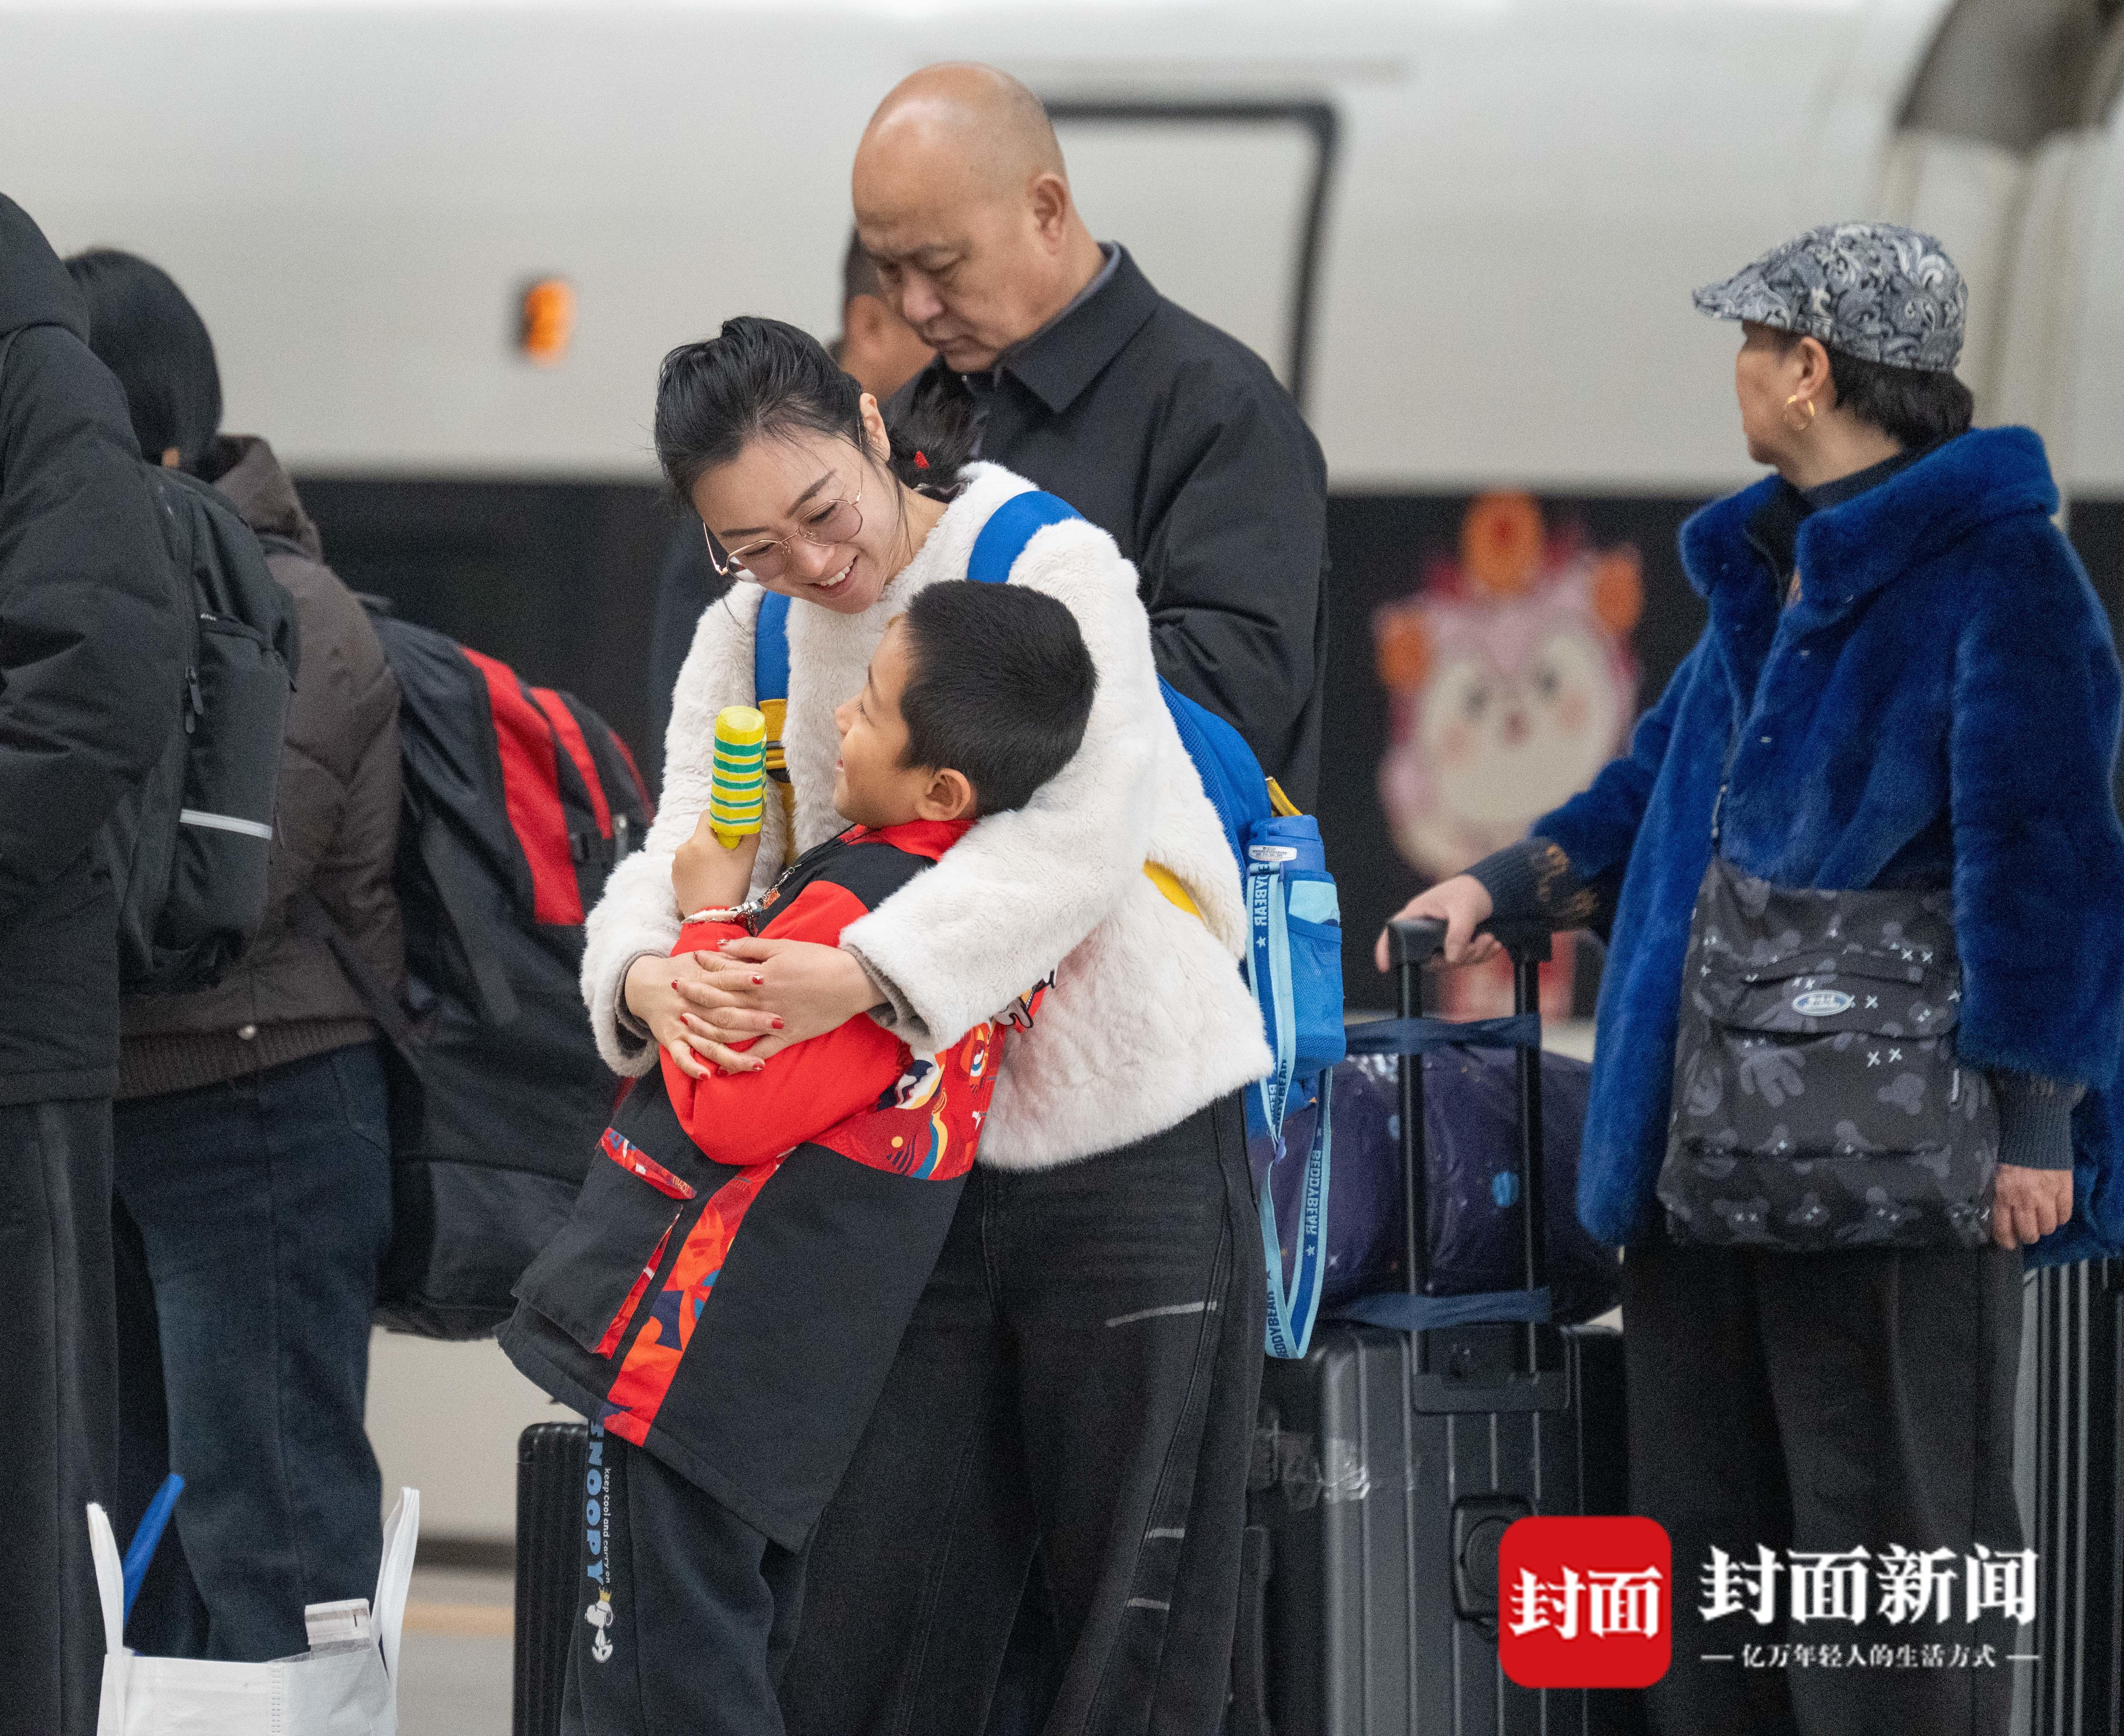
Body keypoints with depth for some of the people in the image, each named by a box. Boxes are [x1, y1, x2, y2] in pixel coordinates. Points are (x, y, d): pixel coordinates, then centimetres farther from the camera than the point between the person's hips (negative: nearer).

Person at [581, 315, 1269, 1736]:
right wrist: (648, 969, -25)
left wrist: (863, 974, -36)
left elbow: (1076, 840, -23)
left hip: (1133, 1141, -5)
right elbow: (691, 848, 0)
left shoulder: (1052, 570, -11)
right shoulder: (748, 643, 9)